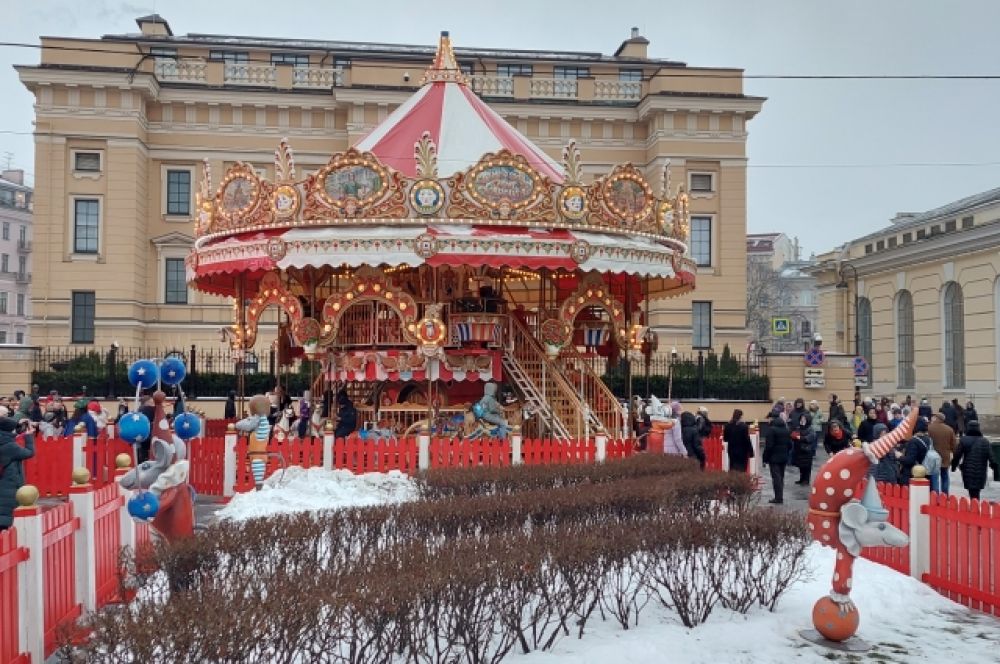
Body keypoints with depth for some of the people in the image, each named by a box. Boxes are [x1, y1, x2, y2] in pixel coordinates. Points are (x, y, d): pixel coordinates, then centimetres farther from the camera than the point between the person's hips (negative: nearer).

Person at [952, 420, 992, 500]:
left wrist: (954, 466, 10)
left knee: (973, 494, 0)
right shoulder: (985, 442, 6)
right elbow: (990, 457, 4)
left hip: (968, 472, -3)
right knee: (977, 493, 14)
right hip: (981, 473, 3)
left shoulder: (964, 440, -5)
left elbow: (957, 455, -4)